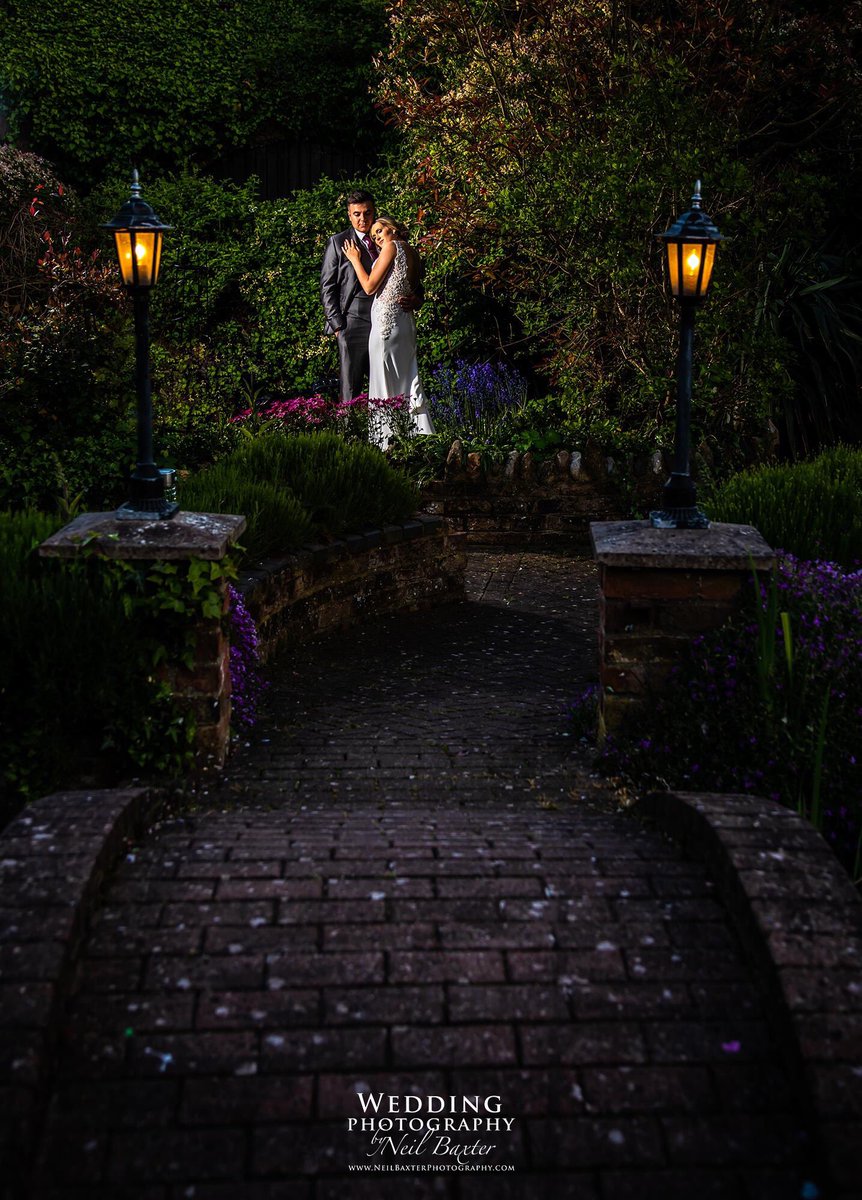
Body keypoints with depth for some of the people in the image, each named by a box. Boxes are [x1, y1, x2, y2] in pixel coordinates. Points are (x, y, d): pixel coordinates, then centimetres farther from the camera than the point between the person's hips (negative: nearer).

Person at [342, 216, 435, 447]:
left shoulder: (392, 247, -6)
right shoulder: (411, 252, 18)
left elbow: (370, 287, -8)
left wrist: (355, 259, 4)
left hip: (387, 319, -9)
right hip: (405, 322, 9)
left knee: (387, 383, -6)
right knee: (407, 380, 10)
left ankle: (391, 439, -6)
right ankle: (420, 433, 9)